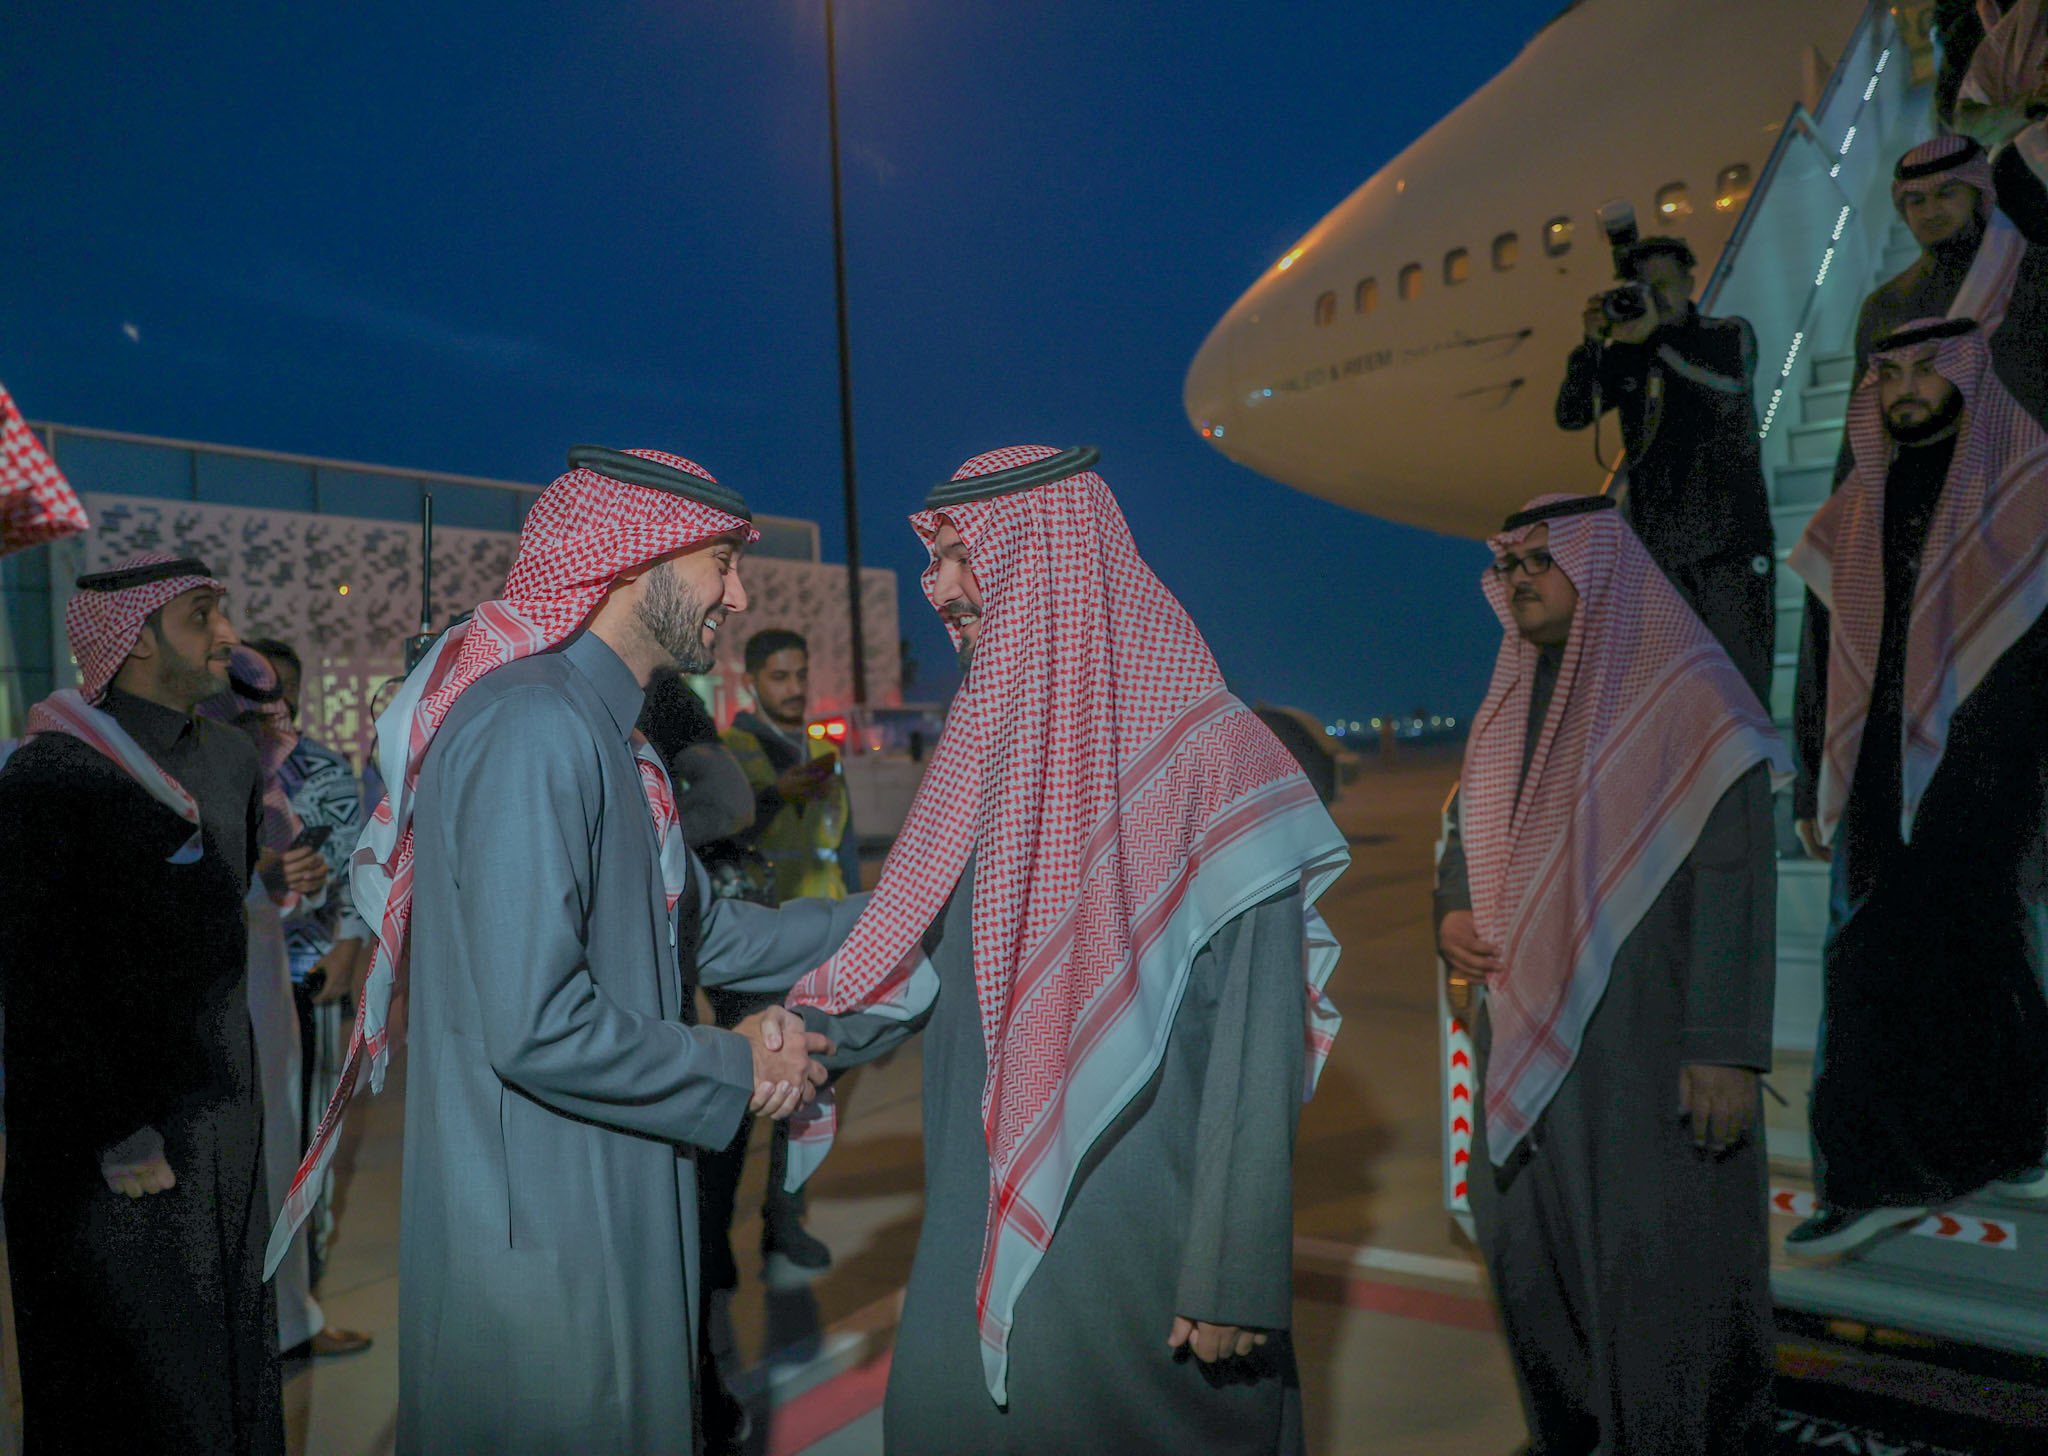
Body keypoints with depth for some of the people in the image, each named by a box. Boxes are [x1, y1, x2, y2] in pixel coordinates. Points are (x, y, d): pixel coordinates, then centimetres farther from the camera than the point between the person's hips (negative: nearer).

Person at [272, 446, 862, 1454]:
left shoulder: (597, 727, 10)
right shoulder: (534, 728, -23)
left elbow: (699, 933, 13)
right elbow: (534, 1026, -29)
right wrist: (738, 1069, -15)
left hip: (609, 1212, 10)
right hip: (537, 1245, -10)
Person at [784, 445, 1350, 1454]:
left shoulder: (1207, 752, -15)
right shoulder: (989, 745, 7)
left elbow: (1255, 1044, -18)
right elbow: (918, 950, 9)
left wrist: (1232, 1279, -18)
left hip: (1134, 1241, -6)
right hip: (985, 1221, 7)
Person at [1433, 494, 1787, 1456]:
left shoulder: (1689, 698, -9)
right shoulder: (1510, 706, 12)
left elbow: (1734, 881, -14)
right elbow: (1470, 837, 22)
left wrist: (1727, 1048, -18)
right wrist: (1451, 915, 1)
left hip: (1644, 1043, -7)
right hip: (1525, 1040, 7)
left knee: (1656, 1264, 2)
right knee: (1527, 1246, 16)